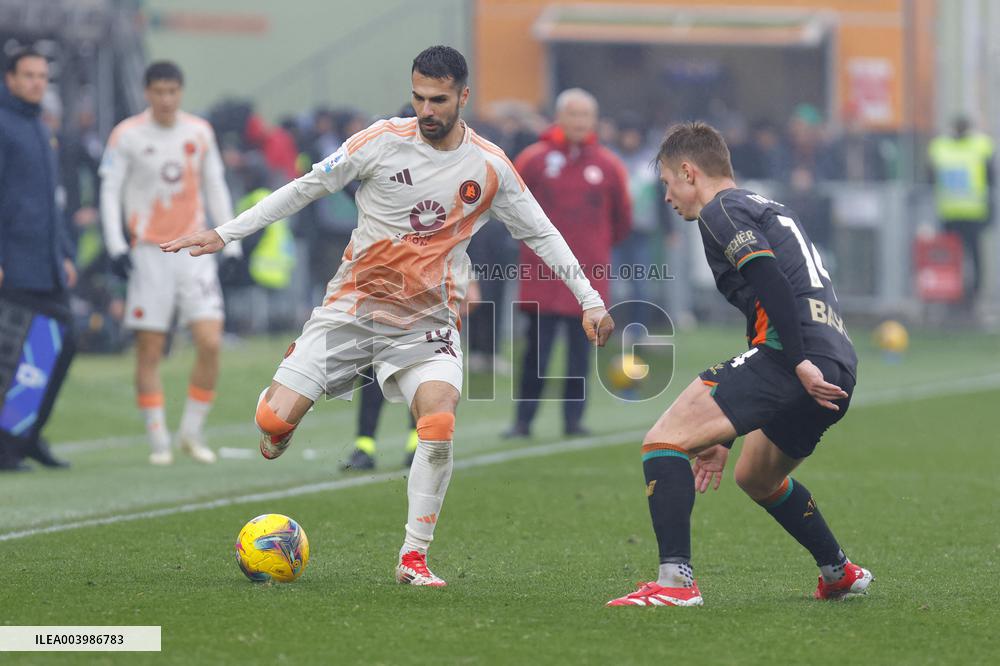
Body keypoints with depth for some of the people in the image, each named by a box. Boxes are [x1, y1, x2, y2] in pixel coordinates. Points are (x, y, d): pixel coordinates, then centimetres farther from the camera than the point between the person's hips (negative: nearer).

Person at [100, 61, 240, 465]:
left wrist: (231, 245, 8)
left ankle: (192, 431, 5)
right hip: (149, 253, -2)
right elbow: (109, 192, -2)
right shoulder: (127, 136, -3)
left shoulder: (200, 133, 7)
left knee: (210, 343, -9)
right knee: (149, 351, -2)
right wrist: (115, 246, -12)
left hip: (195, 251, 2)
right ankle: (158, 439, 6)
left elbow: (216, 190, 13)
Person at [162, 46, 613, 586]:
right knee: (275, 421, -14)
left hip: (427, 321, 0)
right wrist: (225, 234, -2)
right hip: (351, 308, 0)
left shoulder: (489, 167, -2)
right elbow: (307, 187, 1)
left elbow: (541, 234, 11)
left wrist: (590, 300, 7)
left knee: (439, 424, -27)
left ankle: (413, 557, -16)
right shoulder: (384, 140, -6)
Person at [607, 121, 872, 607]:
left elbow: (772, 284, -15)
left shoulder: (722, 209, 2)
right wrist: (723, 438, 34)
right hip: (840, 364, 9)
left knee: (663, 442, -11)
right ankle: (841, 573, 41)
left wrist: (800, 363, -22)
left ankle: (675, 581, -24)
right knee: (756, 478, 32)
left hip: (801, 362, -9)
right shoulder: (768, 211, 32)